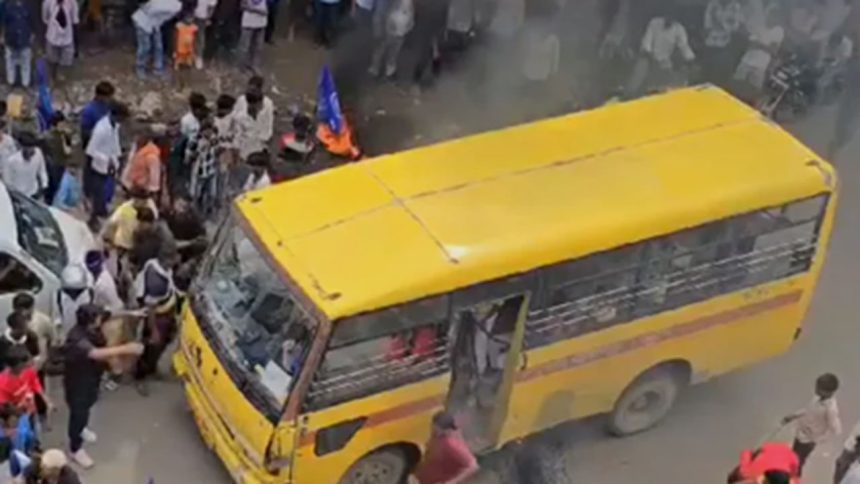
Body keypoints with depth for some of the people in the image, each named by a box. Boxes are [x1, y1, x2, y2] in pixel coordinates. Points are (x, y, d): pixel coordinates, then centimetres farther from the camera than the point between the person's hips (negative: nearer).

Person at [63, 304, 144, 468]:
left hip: (92, 376, 8)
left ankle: (80, 429, 60)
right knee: (78, 412, 11)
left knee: (87, 405, 31)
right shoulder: (77, 339, -42)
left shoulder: (93, 329, -17)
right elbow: (96, 354, -56)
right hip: (77, 381, -8)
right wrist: (125, 349, -62)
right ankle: (75, 449, 34)